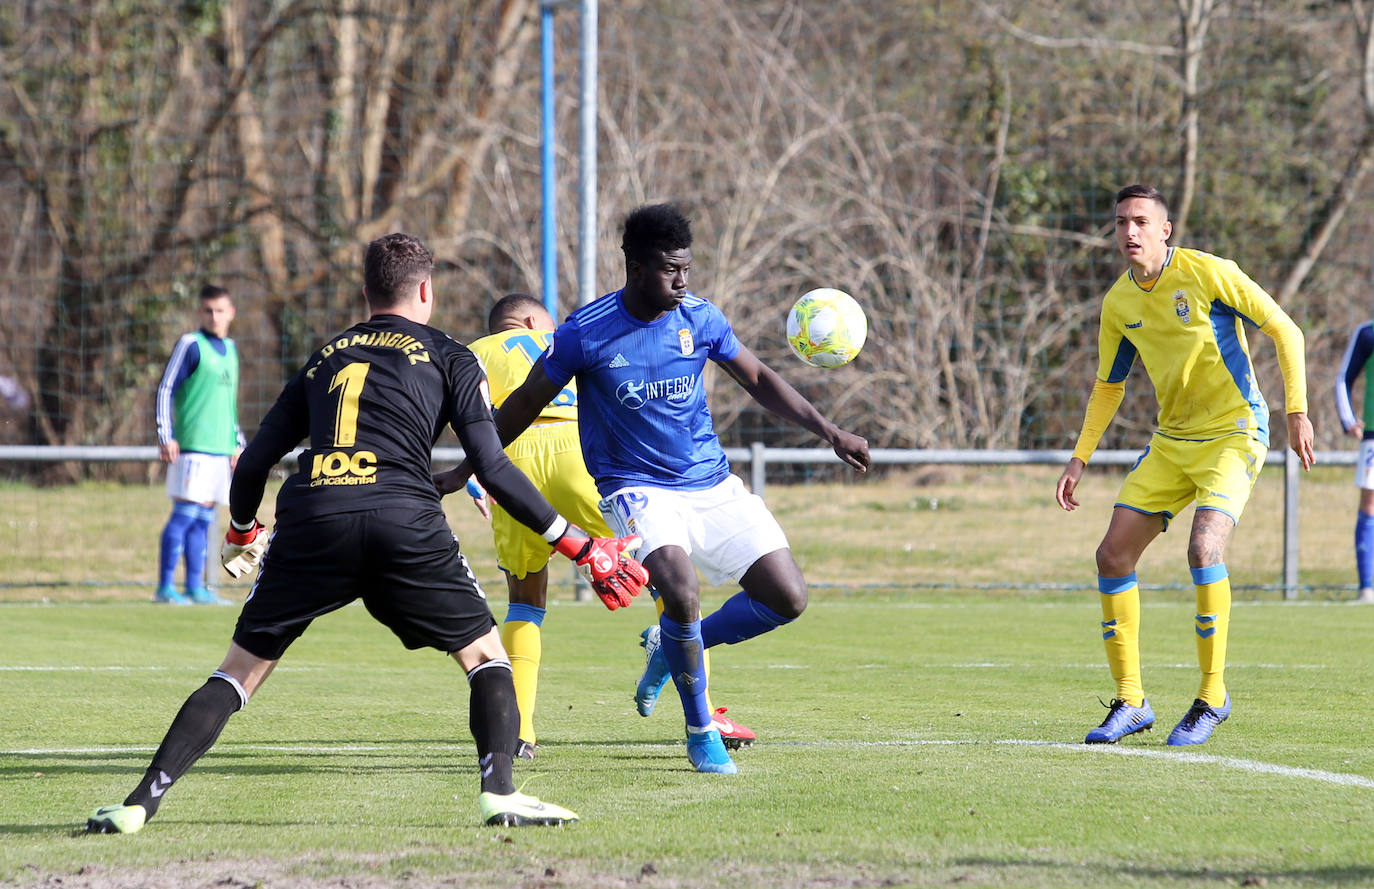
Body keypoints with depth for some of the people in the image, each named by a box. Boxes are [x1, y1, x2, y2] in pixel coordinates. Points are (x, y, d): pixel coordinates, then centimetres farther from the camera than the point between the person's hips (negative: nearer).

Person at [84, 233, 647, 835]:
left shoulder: (323, 358, 27)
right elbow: (492, 467, 7)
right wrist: (579, 546, 12)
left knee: (242, 669, 11)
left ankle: (142, 801, 1)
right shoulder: (448, 357, 17)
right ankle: (499, 791, -5)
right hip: (402, 520, -2)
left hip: (309, 520, 3)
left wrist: (241, 534, 47)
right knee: (486, 656, 14)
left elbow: (254, 463, 26)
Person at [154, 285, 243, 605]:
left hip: (222, 448, 7)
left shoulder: (230, 350, 18)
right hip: (192, 447, -7)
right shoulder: (190, 345, -4)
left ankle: (195, 587, 9)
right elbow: (165, 390, -7)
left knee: (203, 519, 7)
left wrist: (238, 443, 23)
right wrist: (165, 437, -13)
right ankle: (165, 587, -8)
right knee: (185, 513, -10)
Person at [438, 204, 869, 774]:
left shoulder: (699, 318, -3)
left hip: (713, 485, 5)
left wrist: (829, 432, 3)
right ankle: (700, 733, -9)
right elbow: (525, 404, 1)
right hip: (636, 487, -5)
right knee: (681, 589, -31)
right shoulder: (586, 333, -13)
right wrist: (467, 471, 8)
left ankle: (678, 648, 21)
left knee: (787, 598, -6)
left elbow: (758, 380, 11)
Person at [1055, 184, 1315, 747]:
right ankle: (1130, 702, 9)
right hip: (1171, 441, 6)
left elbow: (1285, 332, -9)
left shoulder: (1208, 273, -14)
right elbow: (1108, 385, 17)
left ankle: (1213, 695, -12)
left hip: (1234, 433, -6)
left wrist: (1297, 413, -14)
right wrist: (1080, 458, 10)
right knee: (1113, 555, -2)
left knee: (1204, 548, -26)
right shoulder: (1119, 303, 3)